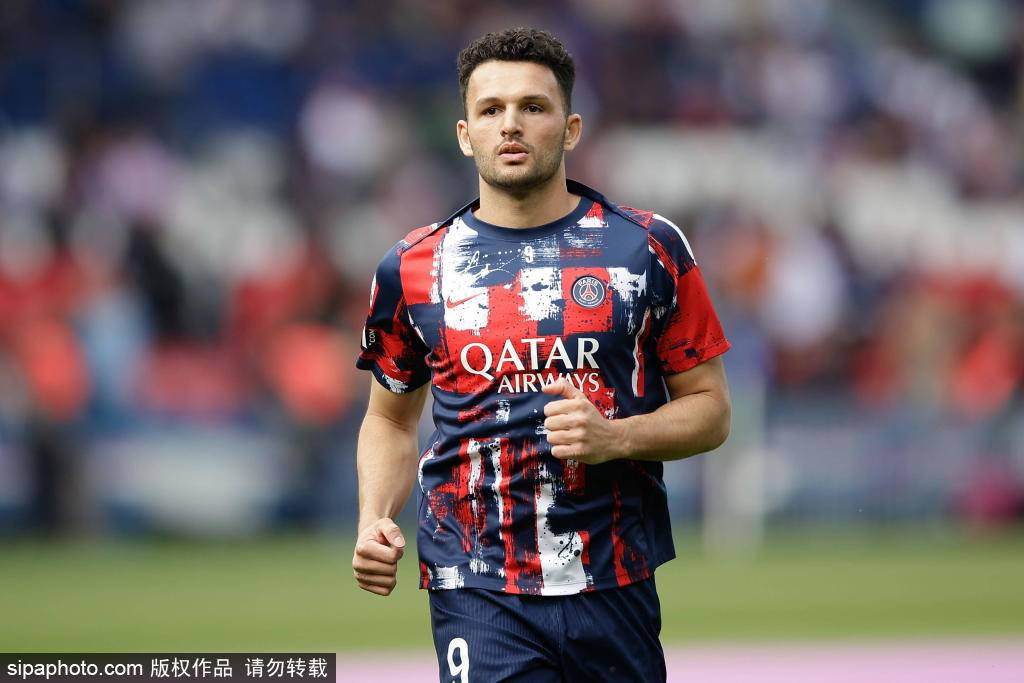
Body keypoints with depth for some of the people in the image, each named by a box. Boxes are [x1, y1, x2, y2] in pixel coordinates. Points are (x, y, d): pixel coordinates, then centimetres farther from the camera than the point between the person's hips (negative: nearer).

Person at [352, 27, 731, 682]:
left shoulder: (649, 248, 3)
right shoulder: (413, 269, 6)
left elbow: (709, 408, 7)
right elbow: (392, 418, 18)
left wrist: (618, 437, -12)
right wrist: (374, 521, 0)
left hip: (616, 585, 1)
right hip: (478, 595, -1)